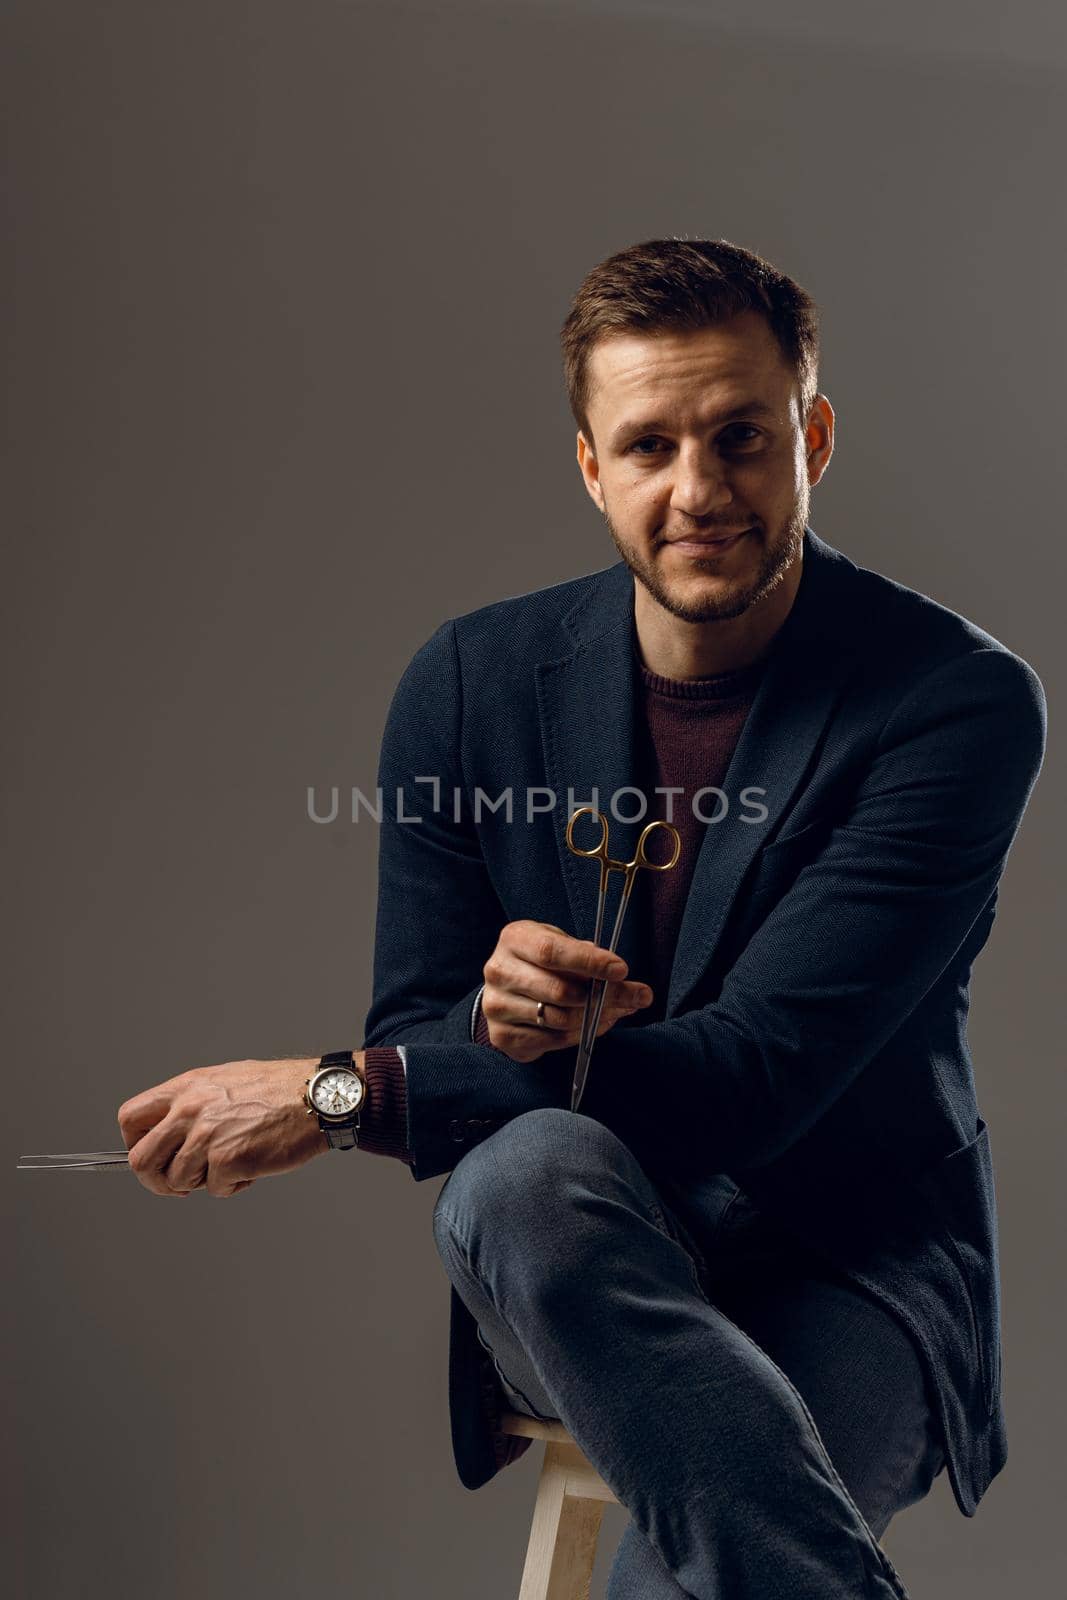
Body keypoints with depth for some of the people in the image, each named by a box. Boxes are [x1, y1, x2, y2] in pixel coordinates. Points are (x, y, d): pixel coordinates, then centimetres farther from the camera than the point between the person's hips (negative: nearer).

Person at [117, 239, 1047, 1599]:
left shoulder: (959, 703, -13)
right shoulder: (471, 682, 0)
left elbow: (758, 1076, -20)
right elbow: (415, 1028, 5)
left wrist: (337, 1091, -20)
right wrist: (493, 1018, -23)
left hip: (855, 1276, -3)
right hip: (569, 1281, 4)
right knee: (522, 1172, -34)